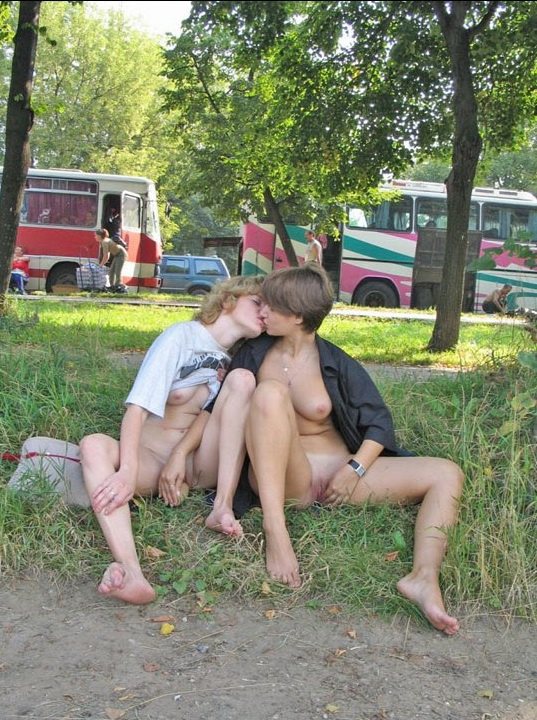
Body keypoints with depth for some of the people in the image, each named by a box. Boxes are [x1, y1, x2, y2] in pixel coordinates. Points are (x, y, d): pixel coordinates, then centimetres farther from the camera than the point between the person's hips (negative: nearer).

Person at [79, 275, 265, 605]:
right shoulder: (180, 337, -8)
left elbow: (212, 413, 0)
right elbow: (137, 408, -18)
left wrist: (180, 455, -19)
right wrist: (128, 472, -32)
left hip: (199, 463, 4)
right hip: (150, 460, -3)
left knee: (242, 380, -16)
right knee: (94, 444, -34)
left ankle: (223, 509, -26)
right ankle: (131, 572, -57)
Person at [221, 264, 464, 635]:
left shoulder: (337, 364, 5)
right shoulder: (254, 355, 8)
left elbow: (380, 421, 3)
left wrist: (356, 469, -13)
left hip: (340, 474, 2)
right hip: (285, 477, -2)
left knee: (446, 474, -13)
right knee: (270, 392, -29)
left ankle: (424, 578, -38)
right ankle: (275, 529, -39)